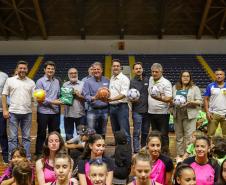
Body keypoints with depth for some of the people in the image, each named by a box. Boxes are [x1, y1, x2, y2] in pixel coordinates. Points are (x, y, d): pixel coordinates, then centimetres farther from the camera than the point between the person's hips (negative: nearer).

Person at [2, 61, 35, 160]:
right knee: (13, 137, 3)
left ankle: (27, 158, 17)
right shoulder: (10, 80, 3)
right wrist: (4, 110, -4)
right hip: (13, 112, -2)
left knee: (26, 137, 9)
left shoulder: (31, 82, 8)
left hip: (27, 113, 2)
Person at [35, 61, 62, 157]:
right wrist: (52, 102, -16)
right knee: (41, 134, 5)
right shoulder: (40, 81, -5)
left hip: (55, 112, 5)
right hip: (43, 112, -5)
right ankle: (38, 154, 17)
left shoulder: (57, 81, 11)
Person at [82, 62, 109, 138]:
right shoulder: (88, 82, 2)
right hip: (92, 110, -2)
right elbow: (86, 96, -8)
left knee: (102, 133, 12)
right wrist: (93, 98, -26)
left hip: (104, 110, 3)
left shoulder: (107, 81, 9)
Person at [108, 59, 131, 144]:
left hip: (121, 107, -7)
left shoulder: (124, 79, -8)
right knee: (115, 131, 14)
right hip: (112, 107, 7)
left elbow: (123, 94, -19)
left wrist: (112, 99, -31)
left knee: (124, 132, -7)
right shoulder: (111, 79, 15)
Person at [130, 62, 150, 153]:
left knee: (145, 132, 12)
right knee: (137, 132, -4)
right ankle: (136, 151, 1)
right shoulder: (132, 82, -1)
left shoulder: (147, 80, 10)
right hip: (137, 111, -4)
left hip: (147, 110, 4)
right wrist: (132, 99, -25)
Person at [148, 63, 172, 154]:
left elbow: (169, 99, -18)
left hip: (162, 113, -6)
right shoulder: (150, 79, 9)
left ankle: (165, 152, 9)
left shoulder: (166, 83, -11)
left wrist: (159, 98, -33)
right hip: (152, 112, 7)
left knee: (163, 135, -1)